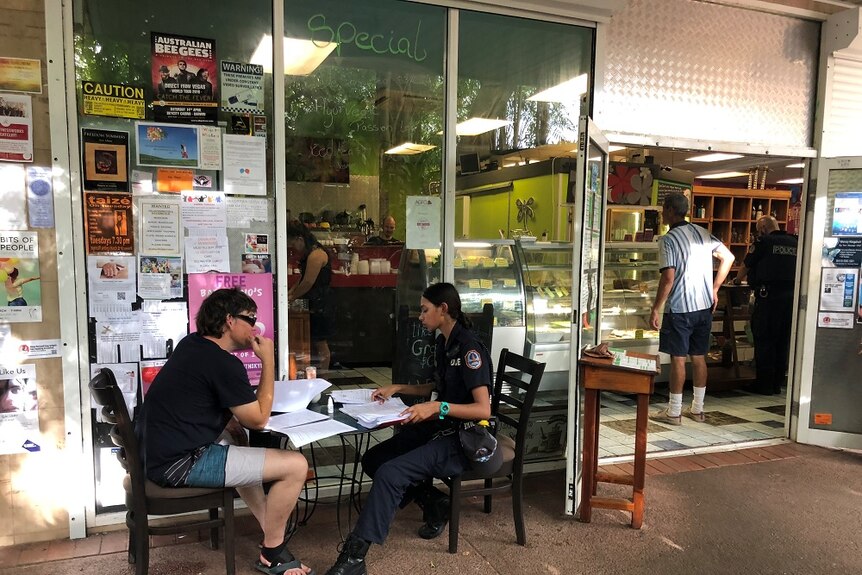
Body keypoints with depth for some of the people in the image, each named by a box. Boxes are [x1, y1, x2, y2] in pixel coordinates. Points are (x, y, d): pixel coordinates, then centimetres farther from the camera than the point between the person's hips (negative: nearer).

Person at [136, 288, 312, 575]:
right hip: (179, 463, -10)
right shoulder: (225, 364, -17)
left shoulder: (191, 344, 10)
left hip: (157, 450, 10)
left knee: (235, 435, 35)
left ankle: (269, 527, 34)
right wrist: (268, 361, -5)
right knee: (295, 465, -12)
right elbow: (258, 420, -8)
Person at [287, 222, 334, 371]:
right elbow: (304, 280, 19)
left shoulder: (315, 255, -19)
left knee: (321, 344, 0)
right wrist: (291, 291, 5)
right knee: (318, 344, 13)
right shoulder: (308, 254, 13)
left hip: (320, 306, -10)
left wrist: (292, 297, -9)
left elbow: (308, 282, -21)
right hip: (315, 304, 10)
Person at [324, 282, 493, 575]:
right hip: (439, 428, 10)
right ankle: (435, 504, 10)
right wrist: (397, 388, 15)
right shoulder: (443, 342, 9)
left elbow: (483, 409, -24)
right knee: (372, 459, 3)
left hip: (462, 439, -10)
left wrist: (438, 407, -33)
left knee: (389, 473, -26)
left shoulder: (469, 348, -18)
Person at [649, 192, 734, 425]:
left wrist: (655, 309, -14)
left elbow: (668, 278, -20)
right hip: (704, 306, 7)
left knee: (677, 358, 0)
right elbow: (728, 257, 11)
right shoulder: (702, 233, 8)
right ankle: (697, 408, 22)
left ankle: (673, 412, 8)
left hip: (680, 308, -7)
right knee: (699, 357, 13)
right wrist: (714, 289, 15)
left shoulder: (668, 240, -13)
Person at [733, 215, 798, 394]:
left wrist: (737, 280, 27)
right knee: (783, 342, 13)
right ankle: (778, 383, 20)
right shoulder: (795, 243, 11)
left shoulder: (763, 242, -3)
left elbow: (746, 266, 8)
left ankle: (764, 384, 6)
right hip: (791, 296, 5)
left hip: (769, 297, -5)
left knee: (764, 341, 3)